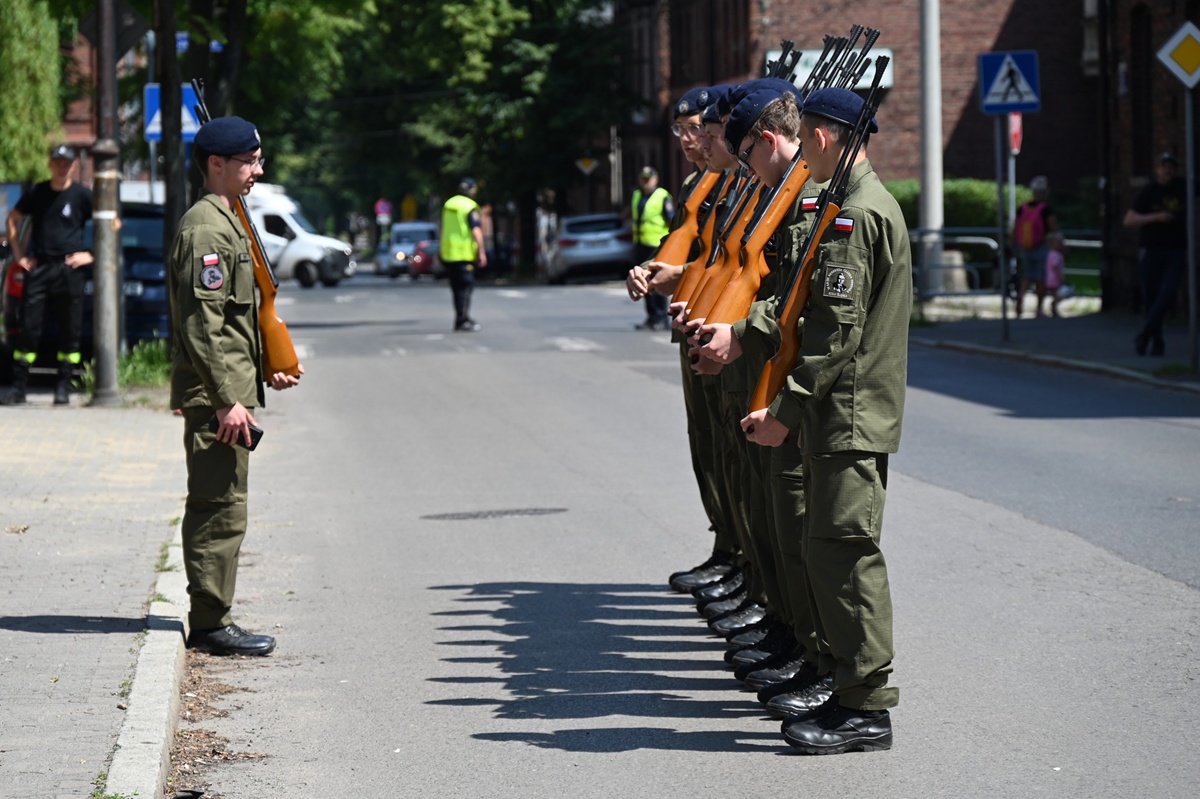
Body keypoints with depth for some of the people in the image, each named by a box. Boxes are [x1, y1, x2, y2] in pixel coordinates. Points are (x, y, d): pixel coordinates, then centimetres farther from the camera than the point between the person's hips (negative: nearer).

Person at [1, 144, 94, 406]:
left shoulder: (82, 195, 0)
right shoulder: (37, 193, 7)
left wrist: (90, 254, -2)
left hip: (68, 268, -1)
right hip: (38, 267, 2)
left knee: (70, 330, 1)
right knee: (29, 327, -1)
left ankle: (63, 387, 9)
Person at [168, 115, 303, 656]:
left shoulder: (227, 221, 18)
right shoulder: (206, 227, -15)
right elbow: (202, 323, -21)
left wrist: (264, 370, 21)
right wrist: (228, 399, -23)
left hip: (227, 389, 11)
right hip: (215, 394, -11)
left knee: (215, 509, 13)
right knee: (222, 510, -7)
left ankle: (209, 620, 19)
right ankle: (211, 623, -3)